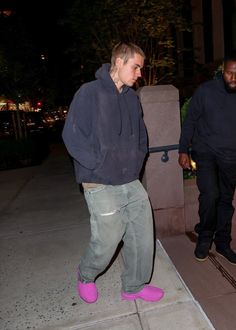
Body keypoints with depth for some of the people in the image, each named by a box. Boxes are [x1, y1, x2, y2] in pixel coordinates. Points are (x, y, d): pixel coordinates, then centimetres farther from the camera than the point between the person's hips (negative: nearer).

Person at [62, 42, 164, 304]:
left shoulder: (132, 97, 11)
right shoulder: (89, 93, -9)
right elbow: (72, 135, -12)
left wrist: (137, 161, 9)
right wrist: (100, 165, -14)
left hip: (132, 182, 7)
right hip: (101, 185, -6)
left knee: (143, 236, 10)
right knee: (107, 241, 1)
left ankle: (134, 286, 33)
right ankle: (85, 278, 34)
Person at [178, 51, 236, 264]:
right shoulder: (206, 91, -9)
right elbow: (190, 121, -3)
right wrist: (183, 150, -4)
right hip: (205, 152, -3)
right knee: (210, 194, -16)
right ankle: (204, 237, 11)